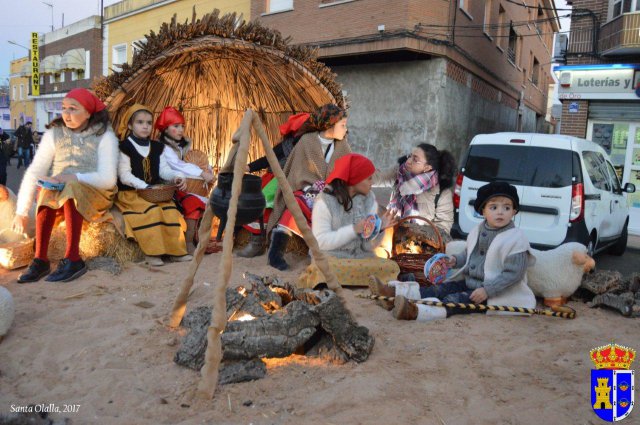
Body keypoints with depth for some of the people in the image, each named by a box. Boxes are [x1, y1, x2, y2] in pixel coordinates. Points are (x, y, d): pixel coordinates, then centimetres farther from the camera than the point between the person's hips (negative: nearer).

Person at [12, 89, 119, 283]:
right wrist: (22, 212, -10)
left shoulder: (104, 135, -6)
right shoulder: (54, 133, 3)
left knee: (71, 191, -34)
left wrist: (74, 177, -26)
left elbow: (108, 178, -13)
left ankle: (72, 259, -33)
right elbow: (34, 172, -3)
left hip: (93, 195, -3)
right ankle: (40, 260, -26)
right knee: (46, 192, -29)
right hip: (57, 194, 3)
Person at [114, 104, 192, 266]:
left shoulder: (157, 147, 14)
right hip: (130, 193, -5)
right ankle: (151, 253, -24)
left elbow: (164, 169, 6)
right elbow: (124, 175, -11)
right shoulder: (124, 147, -3)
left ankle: (175, 250, -11)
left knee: (170, 209, -19)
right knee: (151, 210, -30)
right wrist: (144, 187, -23)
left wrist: (176, 176, -16)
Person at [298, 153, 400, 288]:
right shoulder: (325, 201, -8)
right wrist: (354, 230, -21)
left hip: (361, 257, 6)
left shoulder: (369, 199, 6)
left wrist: (379, 228, -17)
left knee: (391, 267, -22)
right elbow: (320, 242, -15)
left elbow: (368, 246, 4)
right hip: (331, 259, -5)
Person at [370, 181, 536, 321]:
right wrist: (455, 260, 2)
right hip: (468, 281, 7)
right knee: (442, 289, -6)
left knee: (453, 300, -26)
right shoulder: (478, 231, 6)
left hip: (493, 293, -7)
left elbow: (513, 273, -20)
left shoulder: (516, 238, -16)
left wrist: (486, 290, -26)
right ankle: (394, 292, -16)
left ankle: (415, 311, -45)